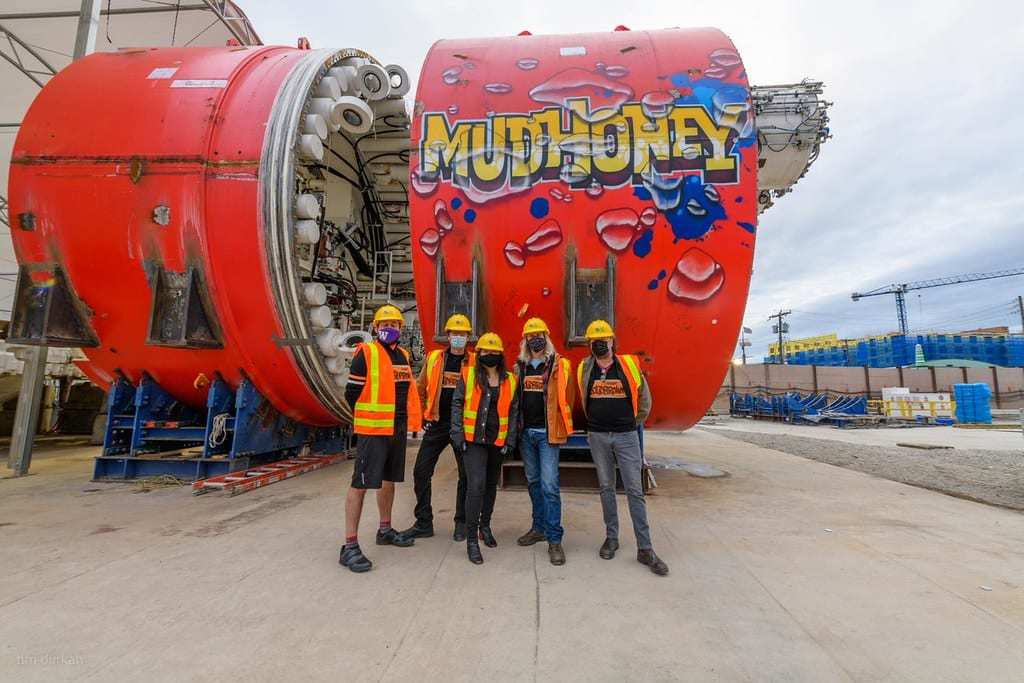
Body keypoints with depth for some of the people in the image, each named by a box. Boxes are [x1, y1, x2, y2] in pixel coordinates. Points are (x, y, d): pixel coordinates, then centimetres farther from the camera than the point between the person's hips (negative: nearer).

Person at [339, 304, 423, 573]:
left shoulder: (404, 355, 12)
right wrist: (367, 420, -1)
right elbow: (352, 392, -7)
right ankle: (350, 546, 3)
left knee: (389, 480, 18)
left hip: (398, 429, 8)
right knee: (361, 483, -5)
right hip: (373, 430, -7)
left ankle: (385, 530, 34)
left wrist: (407, 420, 15)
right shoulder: (365, 354, -9)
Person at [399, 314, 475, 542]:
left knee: (466, 474, 7)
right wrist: (423, 415, 8)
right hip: (436, 424, 2)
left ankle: (462, 523, 25)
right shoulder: (433, 358, 4)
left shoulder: (474, 362, -1)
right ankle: (424, 523, 18)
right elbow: (420, 388, 12)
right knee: (421, 472, 3)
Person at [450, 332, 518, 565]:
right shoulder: (468, 375, -2)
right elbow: (457, 404, -2)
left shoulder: (509, 380, 5)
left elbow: (513, 411, 7)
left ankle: (485, 527, 38)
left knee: (491, 485, 17)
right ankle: (471, 539, 1)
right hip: (474, 440, -3)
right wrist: (458, 434, -8)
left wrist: (510, 439, 1)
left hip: (497, 441, 4)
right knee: (476, 486, -12)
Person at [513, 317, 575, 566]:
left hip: (547, 433, -5)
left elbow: (567, 398, -1)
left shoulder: (559, 365, -4)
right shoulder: (520, 367, 9)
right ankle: (539, 527, 30)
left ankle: (554, 540, 3)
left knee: (549, 485, -6)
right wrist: (517, 426, 8)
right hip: (525, 432, 5)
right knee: (533, 482, 15)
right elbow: (514, 398, 14)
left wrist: (559, 425, 0)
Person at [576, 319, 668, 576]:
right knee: (606, 487, 12)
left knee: (635, 491, 0)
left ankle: (645, 549, 8)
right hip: (597, 436, 2)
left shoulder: (629, 365, -6)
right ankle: (612, 538, 26)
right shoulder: (584, 369, -1)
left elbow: (644, 399, 7)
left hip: (626, 436, -1)